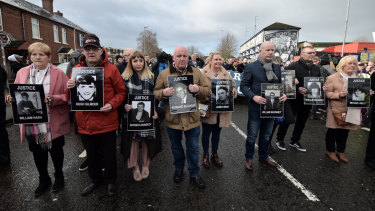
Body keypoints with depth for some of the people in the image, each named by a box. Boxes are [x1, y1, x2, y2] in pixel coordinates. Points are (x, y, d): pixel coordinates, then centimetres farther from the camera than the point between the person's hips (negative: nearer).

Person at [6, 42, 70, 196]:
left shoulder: (58, 73, -5)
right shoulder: (22, 73, 7)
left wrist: (53, 100, -24)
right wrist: (11, 98, -7)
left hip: (53, 124, -3)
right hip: (31, 125, 4)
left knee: (56, 152, 14)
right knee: (38, 154, 17)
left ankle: (59, 177, 38)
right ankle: (43, 180, 39)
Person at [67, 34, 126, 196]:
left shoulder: (111, 69, -4)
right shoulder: (76, 69, 6)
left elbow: (121, 92, -2)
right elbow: (71, 97, 11)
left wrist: (112, 104, -19)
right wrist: (70, 88, -11)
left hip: (107, 122, -3)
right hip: (85, 122, 4)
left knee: (109, 155, 12)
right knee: (91, 155, 21)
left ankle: (110, 180, 37)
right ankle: (95, 180, 45)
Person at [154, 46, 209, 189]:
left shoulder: (197, 73, 3)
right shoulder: (164, 74, 1)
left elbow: (207, 90, 3)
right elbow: (155, 93, 2)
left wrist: (198, 90, -19)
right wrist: (164, 93, -20)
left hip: (192, 118, 0)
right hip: (172, 118, 1)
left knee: (193, 148, 12)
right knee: (176, 147, 19)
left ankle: (194, 174, 31)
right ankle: (178, 169, 43)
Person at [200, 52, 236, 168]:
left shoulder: (226, 73, 10)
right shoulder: (203, 73, -4)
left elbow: (233, 86, 12)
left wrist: (232, 91, -9)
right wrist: (207, 96, -23)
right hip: (208, 109, -4)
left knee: (217, 132, 17)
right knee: (206, 133, 9)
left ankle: (215, 154, 35)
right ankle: (206, 155, 28)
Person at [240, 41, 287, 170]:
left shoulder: (277, 68, 9)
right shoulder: (251, 67, -8)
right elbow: (243, 86, -9)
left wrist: (283, 94, -6)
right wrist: (253, 97, -23)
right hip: (256, 108, -5)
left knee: (266, 135, 19)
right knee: (252, 136, 8)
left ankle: (263, 157, 38)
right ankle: (249, 158, 27)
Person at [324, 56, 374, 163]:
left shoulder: (357, 78, 12)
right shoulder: (332, 78, -7)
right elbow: (326, 93, -10)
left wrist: (367, 93, 0)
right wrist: (338, 95, -25)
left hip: (351, 111, 6)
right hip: (337, 111, -5)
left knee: (344, 132, 15)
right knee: (332, 132, 6)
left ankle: (340, 151, 32)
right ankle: (330, 151, 24)